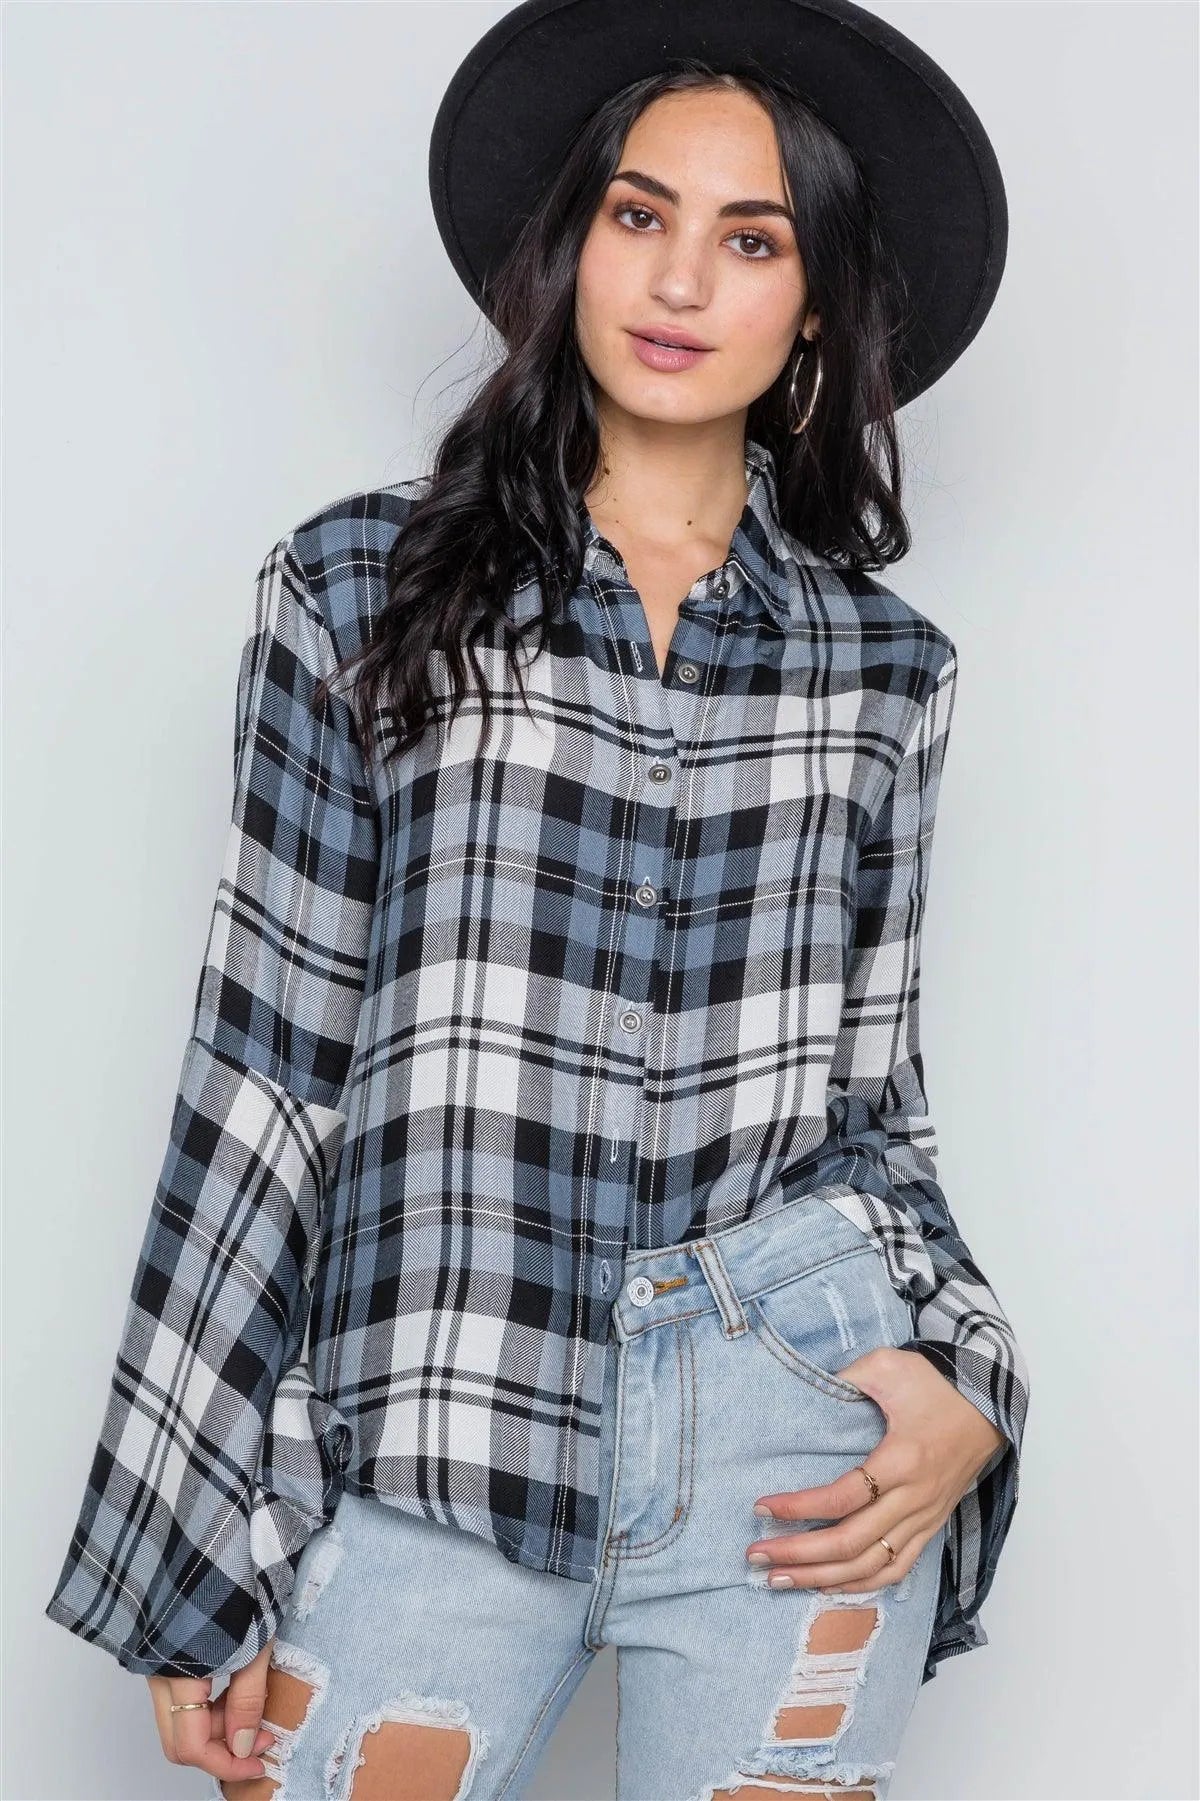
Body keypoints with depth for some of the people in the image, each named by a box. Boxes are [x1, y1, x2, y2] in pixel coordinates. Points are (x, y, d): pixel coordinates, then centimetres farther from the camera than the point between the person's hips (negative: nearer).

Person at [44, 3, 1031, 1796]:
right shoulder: (364, 589, 2)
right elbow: (265, 1071, 0)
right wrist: (192, 1561, 0)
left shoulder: (880, 662, 7)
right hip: (439, 1445, -1)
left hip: (801, 1440, 2)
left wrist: (957, 1376, -4)